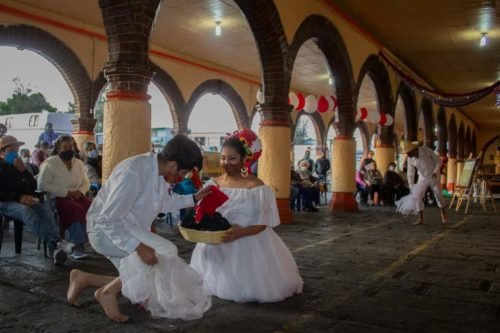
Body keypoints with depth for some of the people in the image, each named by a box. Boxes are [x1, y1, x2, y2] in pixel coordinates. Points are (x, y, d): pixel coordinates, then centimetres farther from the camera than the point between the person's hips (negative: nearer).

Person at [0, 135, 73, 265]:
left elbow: (33, 186, 13)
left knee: (45, 209, -27)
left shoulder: (19, 165, 22)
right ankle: (55, 242, -53)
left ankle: (54, 248, -46)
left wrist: (23, 170, -2)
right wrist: (19, 197, -22)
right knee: (25, 210, -38)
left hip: (25, 201, 5)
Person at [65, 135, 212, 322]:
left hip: (129, 230, 9)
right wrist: (138, 247, -37)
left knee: (145, 280, 7)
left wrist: (194, 199, 6)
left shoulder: (159, 171, -5)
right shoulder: (134, 173, -32)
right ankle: (108, 292, -8)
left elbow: (163, 203, 15)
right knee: (164, 252, -25)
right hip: (106, 230, -9)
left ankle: (85, 278, 17)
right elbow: (107, 219, -31)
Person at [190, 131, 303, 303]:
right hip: (217, 245, 4)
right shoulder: (214, 184, 3)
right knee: (220, 284, 11)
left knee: (250, 288, -1)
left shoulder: (255, 186, -11)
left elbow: (262, 224, -14)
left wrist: (240, 233, -31)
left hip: (248, 244, -4)